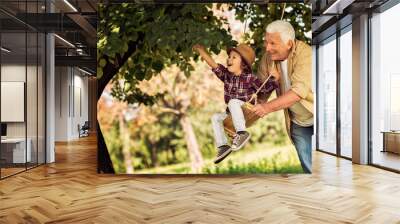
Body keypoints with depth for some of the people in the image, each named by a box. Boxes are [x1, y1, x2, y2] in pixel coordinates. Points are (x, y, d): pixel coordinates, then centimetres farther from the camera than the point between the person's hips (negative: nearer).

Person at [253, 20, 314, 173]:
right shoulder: (268, 57, -10)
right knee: (308, 166, 12)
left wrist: (269, 107, -43)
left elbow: (299, 90, -36)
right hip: (298, 123, 5)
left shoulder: (305, 54, -25)